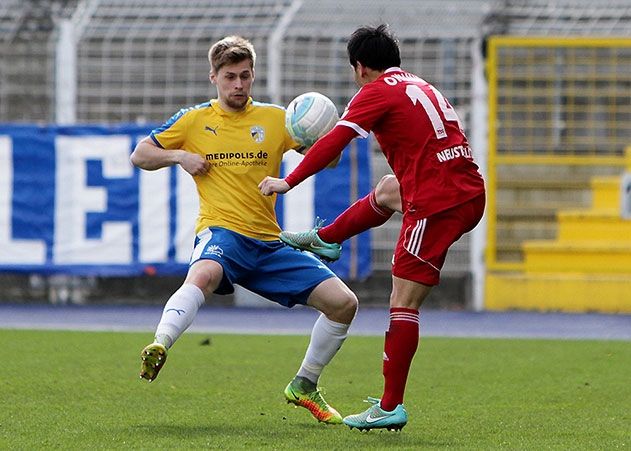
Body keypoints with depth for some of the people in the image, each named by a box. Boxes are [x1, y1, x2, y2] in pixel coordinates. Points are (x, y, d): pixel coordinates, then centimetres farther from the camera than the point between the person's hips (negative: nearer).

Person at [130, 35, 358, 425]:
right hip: (221, 232, -4)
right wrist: (179, 157, -6)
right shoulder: (194, 121, 7)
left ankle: (304, 386, 15)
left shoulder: (275, 119, 10)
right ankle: (159, 347, -58)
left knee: (343, 302, -4)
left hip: (270, 243, 4)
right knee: (204, 275, -41)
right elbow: (140, 155, 14)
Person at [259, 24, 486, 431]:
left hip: (436, 206, -8)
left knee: (403, 304, -4)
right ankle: (321, 238, 54)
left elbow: (334, 142, -11)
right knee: (386, 191, 35)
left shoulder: (377, 92, -3)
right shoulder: (421, 86, 21)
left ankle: (390, 408, -5)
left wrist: (288, 182, -8)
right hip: (471, 195, 8)